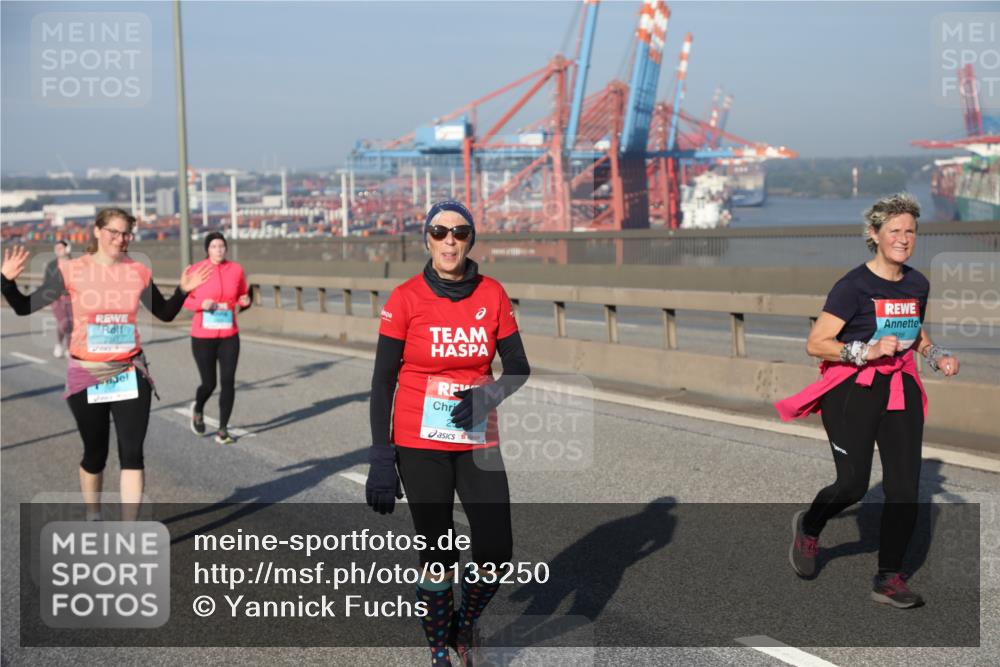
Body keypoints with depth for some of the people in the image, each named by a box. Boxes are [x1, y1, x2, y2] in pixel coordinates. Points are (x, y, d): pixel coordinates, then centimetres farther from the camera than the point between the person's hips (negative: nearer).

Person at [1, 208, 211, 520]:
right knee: (95, 453, 11)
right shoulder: (72, 271, -7)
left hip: (130, 373, 1)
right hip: (86, 375, -1)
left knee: (132, 453, -5)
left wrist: (183, 290, -4)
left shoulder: (138, 272, -1)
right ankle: (93, 516, 36)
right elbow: (25, 307, -4)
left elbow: (165, 314, 13)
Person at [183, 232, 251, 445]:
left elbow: (242, 297, 13)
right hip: (203, 337, -2)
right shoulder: (196, 270, -7)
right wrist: (201, 304, -18)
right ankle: (198, 409, 39)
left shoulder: (236, 269, 0)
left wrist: (245, 301, -10)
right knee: (209, 384, 4)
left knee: (228, 382, -5)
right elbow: (184, 299, 1)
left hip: (229, 336, 2)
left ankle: (223, 430, 8)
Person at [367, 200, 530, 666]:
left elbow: (518, 367, 4)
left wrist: (487, 396, -17)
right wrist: (381, 458, -10)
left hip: (478, 442, 3)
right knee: (438, 557, 2)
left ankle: (463, 628, 27)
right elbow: (382, 380, -5)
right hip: (420, 445, -2)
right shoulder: (405, 298, -8)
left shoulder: (492, 294, -1)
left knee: (496, 553, -3)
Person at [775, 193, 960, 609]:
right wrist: (866, 351, -26)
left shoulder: (917, 285, 8)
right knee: (853, 484, -8)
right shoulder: (854, 286, -12)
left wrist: (937, 355, 6)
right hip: (853, 390, -6)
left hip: (900, 389, 6)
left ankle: (889, 578, 8)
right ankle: (808, 527, 25)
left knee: (905, 487, -2)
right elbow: (815, 343, -15)